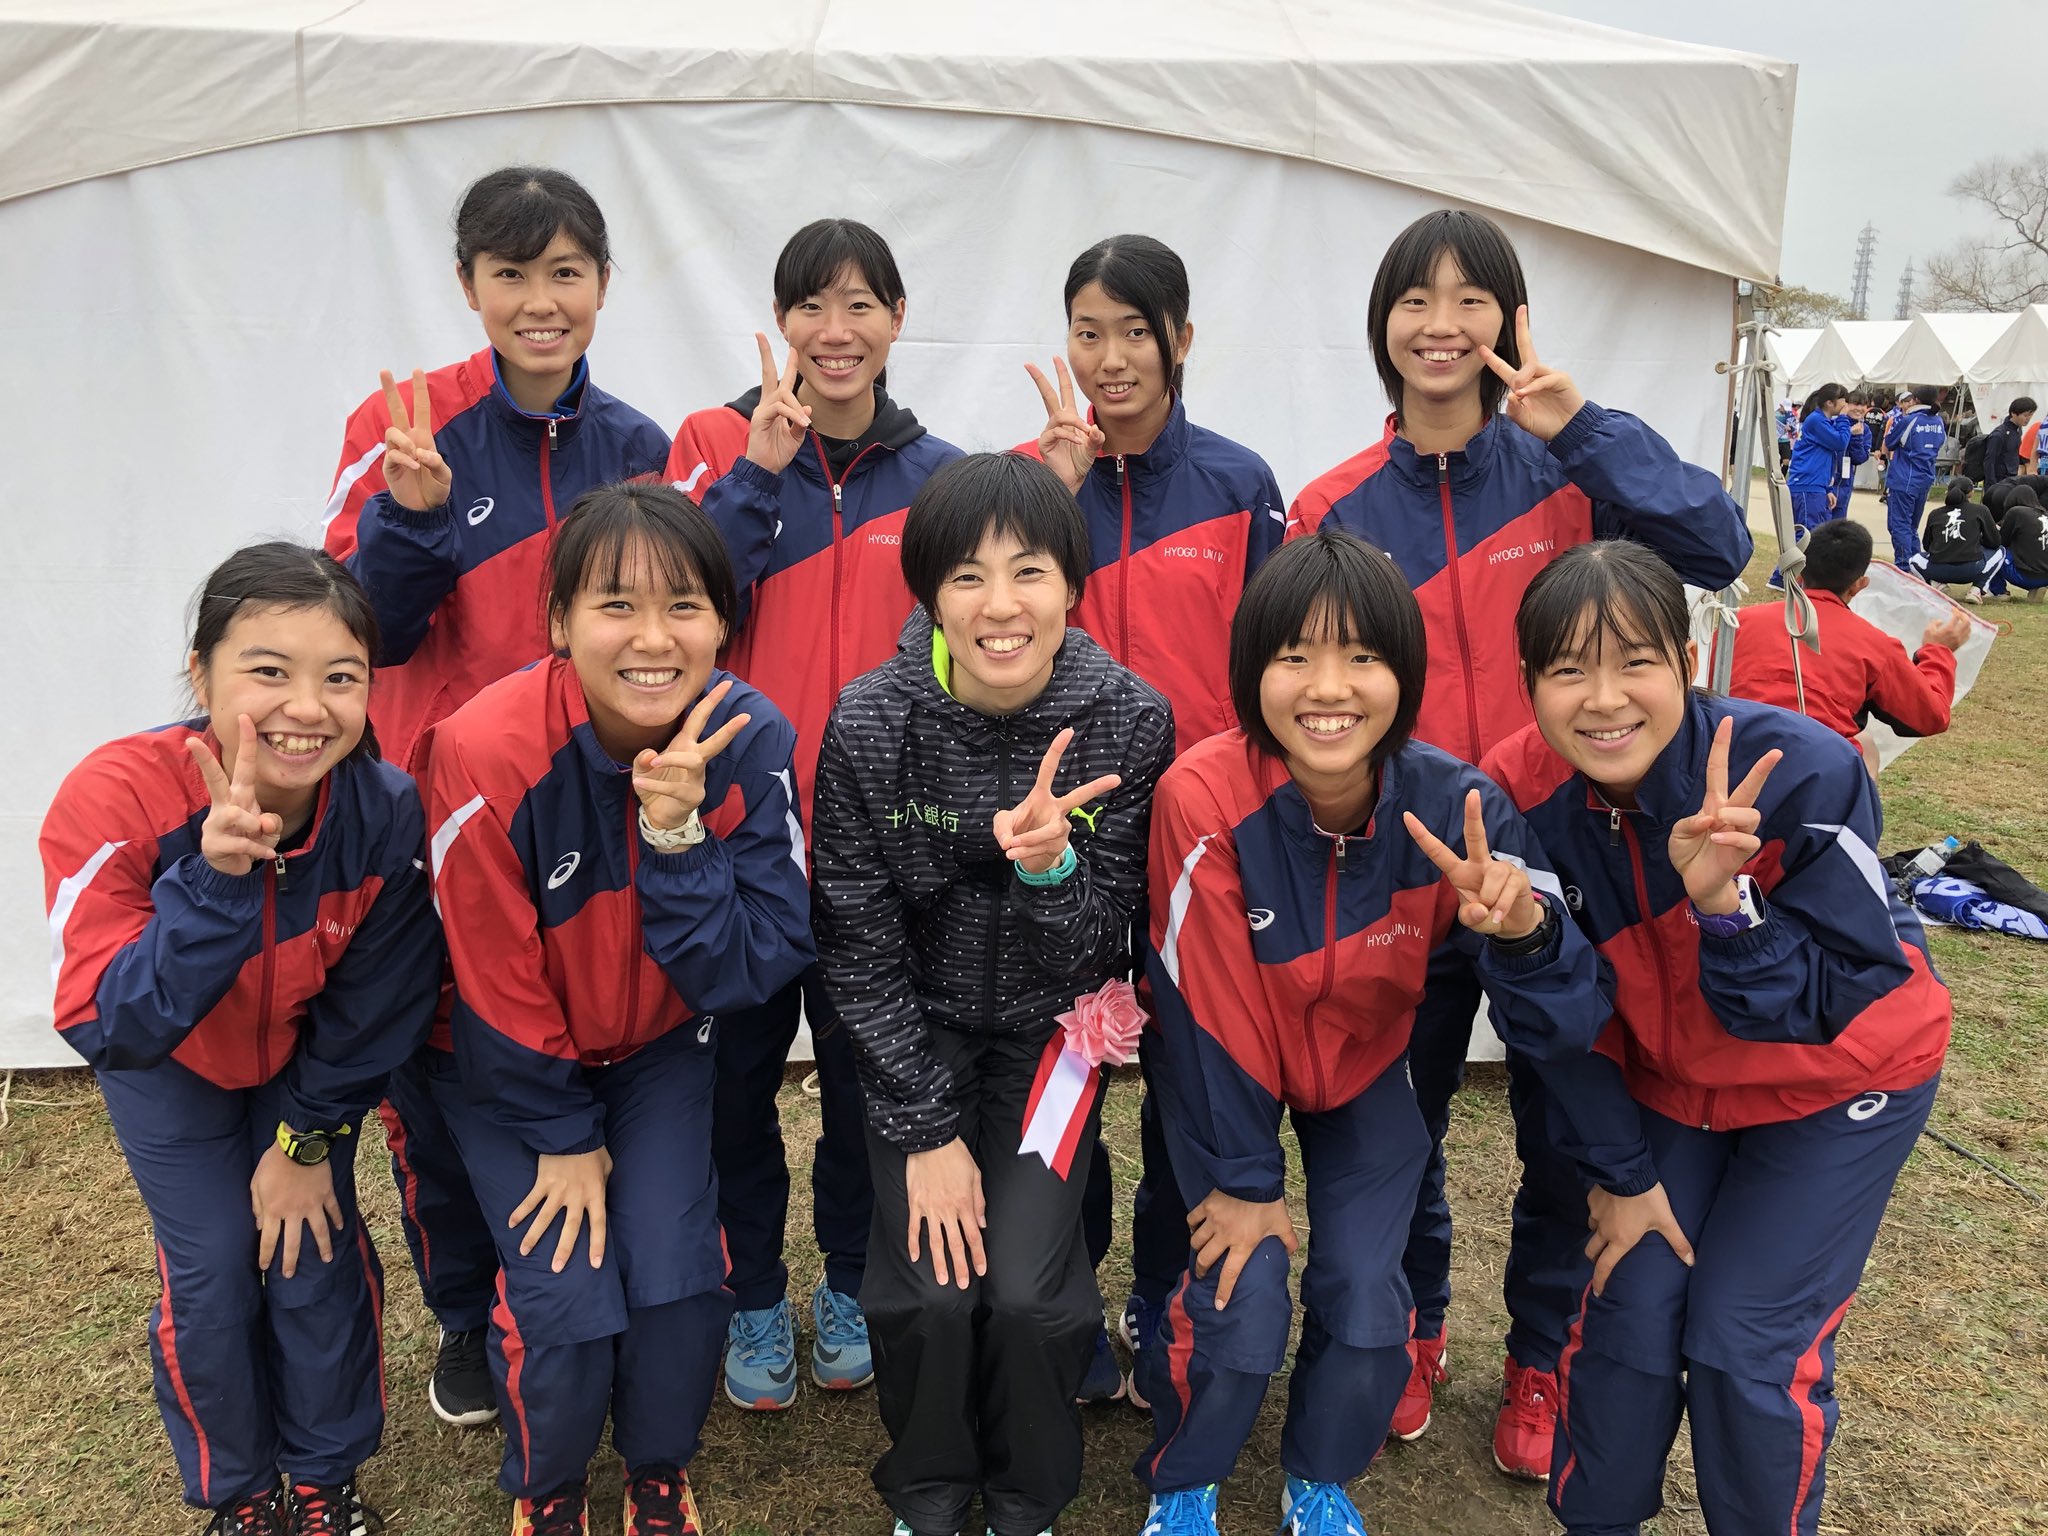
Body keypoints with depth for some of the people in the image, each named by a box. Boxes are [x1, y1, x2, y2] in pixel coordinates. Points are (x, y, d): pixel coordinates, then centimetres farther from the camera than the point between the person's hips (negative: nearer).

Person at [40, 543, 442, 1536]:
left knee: (319, 1255, 3)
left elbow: (372, 1008, -13)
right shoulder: (115, 801, -36)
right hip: (170, 1072, -1)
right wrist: (214, 880, -51)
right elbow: (107, 1028, -38)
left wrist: (309, 1137, -4)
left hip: (304, 1058, 1)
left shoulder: (386, 811, -30)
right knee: (212, 1271, 0)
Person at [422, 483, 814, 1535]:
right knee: (567, 1306, -12)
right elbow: (497, 984, -16)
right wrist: (562, 1135, -7)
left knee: (680, 1279, -12)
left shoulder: (751, 745, -21)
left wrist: (678, 837, -34)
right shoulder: (488, 754, -29)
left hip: (662, 1049, 2)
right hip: (510, 1064, -2)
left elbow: (748, 973, -20)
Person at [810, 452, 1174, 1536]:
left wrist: (1051, 867, -35)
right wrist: (923, 1128, -13)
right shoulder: (870, 723, -18)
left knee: (1024, 1288, -15)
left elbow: (1088, 953, -13)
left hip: (1050, 1022, 0)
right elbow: (857, 948, -10)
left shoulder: (1130, 723, -17)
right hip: (916, 1028, 0)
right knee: (929, 1285, -14)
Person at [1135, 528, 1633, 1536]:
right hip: (1226, 1065, -2)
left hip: (1371, 1062, 2)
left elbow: (1568, 1024, -26)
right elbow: (1209, 1006, -21)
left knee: (1367, 1307, -6)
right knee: (1241, 1301, -11)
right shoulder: (1202, 800, -32)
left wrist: (1523, 929, -48)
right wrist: (1243, 1177, -11)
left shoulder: (1455, 805, -26)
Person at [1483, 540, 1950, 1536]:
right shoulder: (1518, 796, -21)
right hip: (1667, 1081, 3)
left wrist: (1723, 901, -42)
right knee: (1624, 1313, -1)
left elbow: (1843, 1000, -26)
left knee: (1746, 1346, -6)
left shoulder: (1801, 771, -31)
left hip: (1839, 1082, -3)